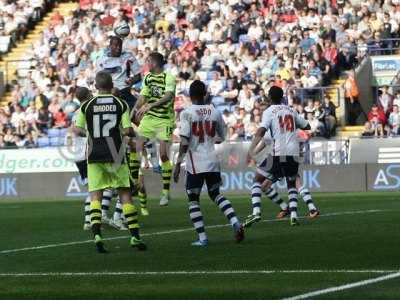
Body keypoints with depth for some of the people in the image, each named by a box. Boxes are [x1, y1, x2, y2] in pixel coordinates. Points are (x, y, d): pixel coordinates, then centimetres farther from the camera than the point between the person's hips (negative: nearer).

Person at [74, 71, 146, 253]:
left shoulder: (87, 106, 0)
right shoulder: (121, 104, -2)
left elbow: (77, 130, 2)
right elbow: (127, 130, -8)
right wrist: (132, 133, 14)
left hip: (95, 156, 0)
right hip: (116, 156, 0)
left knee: (95, 196, 2)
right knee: (125, 195, 9)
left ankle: (97, 234, -18)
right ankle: (135, 236, 7)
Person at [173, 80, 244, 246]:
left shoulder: (187, 113, -8)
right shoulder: (215, 112, 5)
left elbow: (184, 141, -14)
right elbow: (221, 138, 16)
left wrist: (178, 164, -10)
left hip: (195, 163, -4)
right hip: (212, 160, 4)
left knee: (193, 199, 8)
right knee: (216, 194, 20)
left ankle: (202, 238, 1)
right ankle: (235, 223, 1)